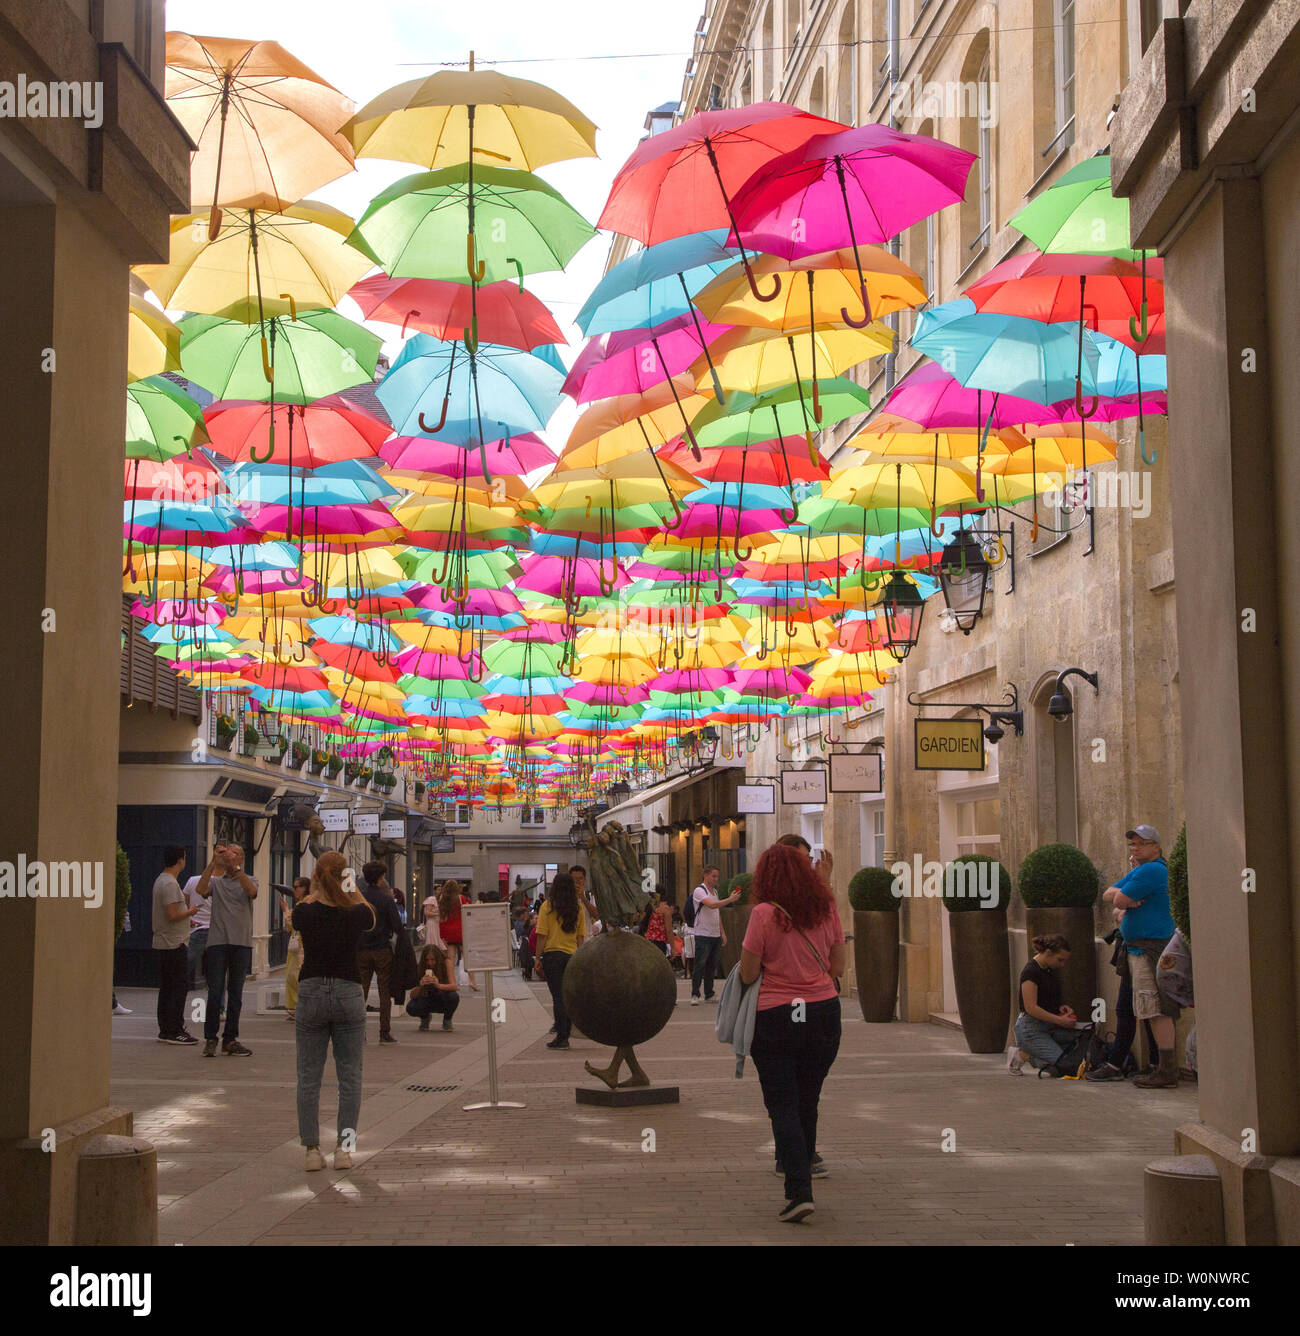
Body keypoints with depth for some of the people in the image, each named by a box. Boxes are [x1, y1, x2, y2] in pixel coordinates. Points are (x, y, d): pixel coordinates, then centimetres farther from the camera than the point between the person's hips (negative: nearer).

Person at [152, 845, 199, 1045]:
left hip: (163, 943, 10)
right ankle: (173, 1030, -6)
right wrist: (190, 911, -7)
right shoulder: (170, 884, -17)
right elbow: (172, 915, -22)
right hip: (174, 943, -10)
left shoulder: (161, 880, 15)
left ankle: (165, 1030, 16)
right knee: (178, 988, -7)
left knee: (166, 988, 12)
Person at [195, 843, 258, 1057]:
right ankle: (210, 1039, 1)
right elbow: (201, 889, -11)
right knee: (215, 993, -5)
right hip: (217, 942, -1)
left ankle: (230, 1040, 11)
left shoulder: (248, 881, 10)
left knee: (236, 995, 5)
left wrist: (235, 867, -21)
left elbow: (252, 891, -13)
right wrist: (213, 863, -17)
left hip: (242, 944, 1)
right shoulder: (215, 881, 11)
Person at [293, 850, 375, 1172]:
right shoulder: (357, 913, -7)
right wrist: (355, 891, 23)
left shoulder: (305, 913, -7)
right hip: (348, 993, 0)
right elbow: (372, 921, 17)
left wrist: (315, 890, 26)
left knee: (308, 1078, 7)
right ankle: (344, 1147, 3)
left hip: (311, 994, 0)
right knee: (349, 1077, 7)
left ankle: (312, 1150, 6)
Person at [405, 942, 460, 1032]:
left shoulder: (446, 962, -20)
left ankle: (447, 1020, -3)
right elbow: (412, 996, -21)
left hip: (444, 999, -1)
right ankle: (425, 1017, 9)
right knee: (410, 1008, -28)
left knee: (453, 996, -35)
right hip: (428, 1000, 1)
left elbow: (454, 986, -31)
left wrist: (438, 985, -50)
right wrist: (420, 985, -43)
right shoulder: (421, 967, -17)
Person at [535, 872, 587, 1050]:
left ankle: (561, 1037, -1)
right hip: (572, 955, 3)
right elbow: (581, 936, 5)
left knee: (558, 997, -1)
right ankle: (565, 1036, 15)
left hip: (552, 954, -3)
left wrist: (538, 958, -1)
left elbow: (542, 935, -7)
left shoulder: (548, 906, -6)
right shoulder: (578, 908, 3)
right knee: (569, 996, 11)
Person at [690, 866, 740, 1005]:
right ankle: (695, 995, -5)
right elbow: (712, 905, -26)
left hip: (715, 935, 8)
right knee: (700, 965, -8)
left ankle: (709, 995, 14)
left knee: (712, 966, 9)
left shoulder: (714, 891, 16)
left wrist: (722, 932, 17)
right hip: (703, 935, -8)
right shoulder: (699, 891, -10)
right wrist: (730, 899, -33)